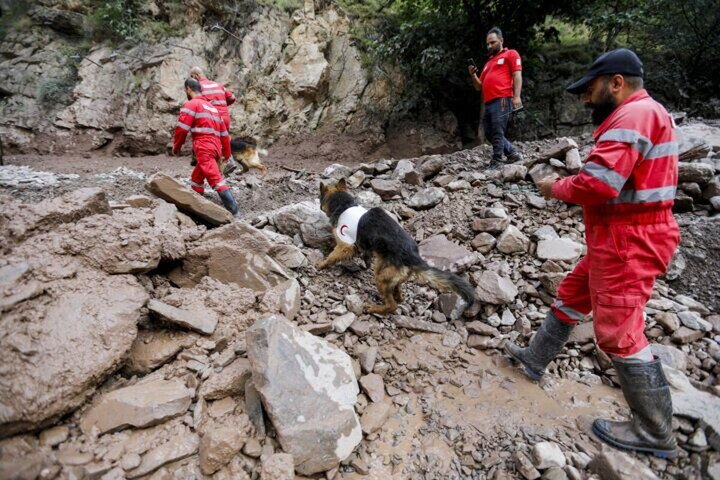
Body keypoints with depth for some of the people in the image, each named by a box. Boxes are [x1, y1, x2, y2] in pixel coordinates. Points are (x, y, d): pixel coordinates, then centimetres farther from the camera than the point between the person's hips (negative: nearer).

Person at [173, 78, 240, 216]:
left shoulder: (191, 104, 1)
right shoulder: (212, 107, 25)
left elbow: (182, 128, -5)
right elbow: (223, 132, 23)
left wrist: (176, 146, 10)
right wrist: (227, 153, 26)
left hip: (204, 149, -9)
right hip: (215, 149, 9)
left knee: (216, 180, -16)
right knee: (196, 178, 21)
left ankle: (234, 211, -25)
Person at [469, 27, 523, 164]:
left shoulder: (511, 54, 11)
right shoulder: (488, 63, 30)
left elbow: (517, 76, -2)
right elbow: (479, 87, 28)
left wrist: (516, 96, -16)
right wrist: (473, 75, 9)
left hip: (502, 100, -8)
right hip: (488, 103, 8)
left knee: (497, 133, -13)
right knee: (490, 133, 8)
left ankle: (496, 161, -12)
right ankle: (513, 155, 18)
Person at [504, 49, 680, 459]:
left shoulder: (632, 116, -18)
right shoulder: (647, 114, 17)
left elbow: (597, 184, -29)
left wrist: (557, 187, -9)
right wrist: (570, 185, 4)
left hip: (628, 244, -11)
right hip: (626, 239, 11)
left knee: (618, 333, -3)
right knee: (571, 296, 20)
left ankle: (656, 434, 14)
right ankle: (536, 358, 37)